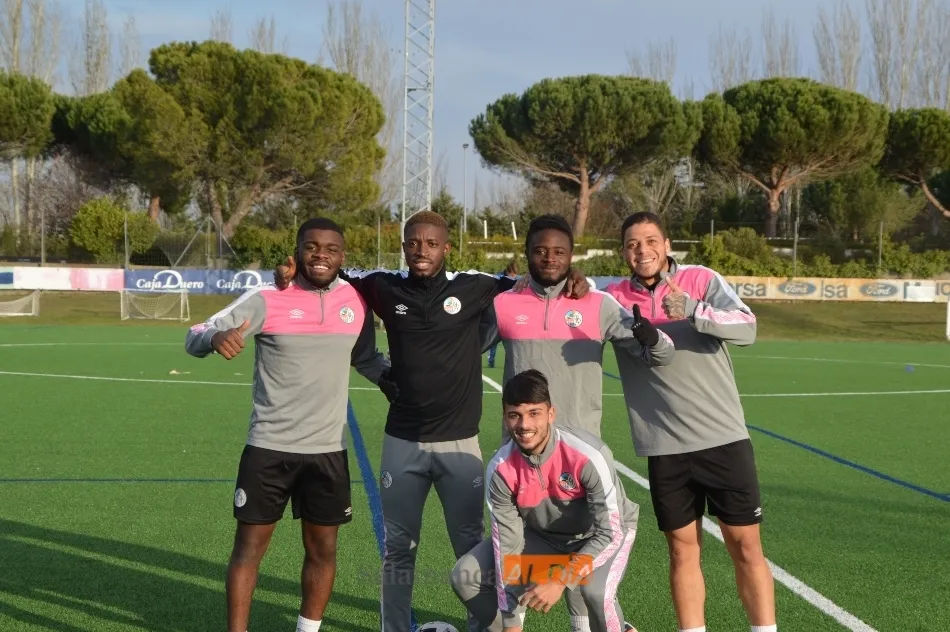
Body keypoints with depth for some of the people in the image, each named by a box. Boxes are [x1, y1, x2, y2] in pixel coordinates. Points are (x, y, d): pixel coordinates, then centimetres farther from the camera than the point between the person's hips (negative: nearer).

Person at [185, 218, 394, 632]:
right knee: (250, 545, 3)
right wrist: (215, 338, -33)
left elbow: (366, 358, 20)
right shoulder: (266, 300, -9)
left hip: (329, 450, 3)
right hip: (269, 447, -3)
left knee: (322, 548, 11)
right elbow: (195, 338, -9)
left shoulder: (356, 302, 3)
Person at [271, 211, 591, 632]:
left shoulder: (472, 288, -5)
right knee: (397, 547, 12)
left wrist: (572, 280, -12)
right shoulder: (387, 288, -1)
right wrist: (293, 271, -3)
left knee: (472, 546, 7)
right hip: (402, 442, 2)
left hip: (459, 442, -2)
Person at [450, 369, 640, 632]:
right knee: (466, 576, -11)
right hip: (542, 535, 4)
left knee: (596, 592, -35)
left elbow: (610, 534, -29)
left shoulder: (589, 456, -35)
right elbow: (507, 544, -16)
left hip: (604, 533, -4)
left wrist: (560, 581, -37)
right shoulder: (500, 470, -22)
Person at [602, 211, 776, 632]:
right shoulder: (615, 298, 3)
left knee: (745, 546, 2)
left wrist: (693, 311, -32)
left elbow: (747, 328, -16)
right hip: (664, 448, 2)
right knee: (682, 549, 7)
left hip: (723, 438, -1)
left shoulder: (702, 281, -3)